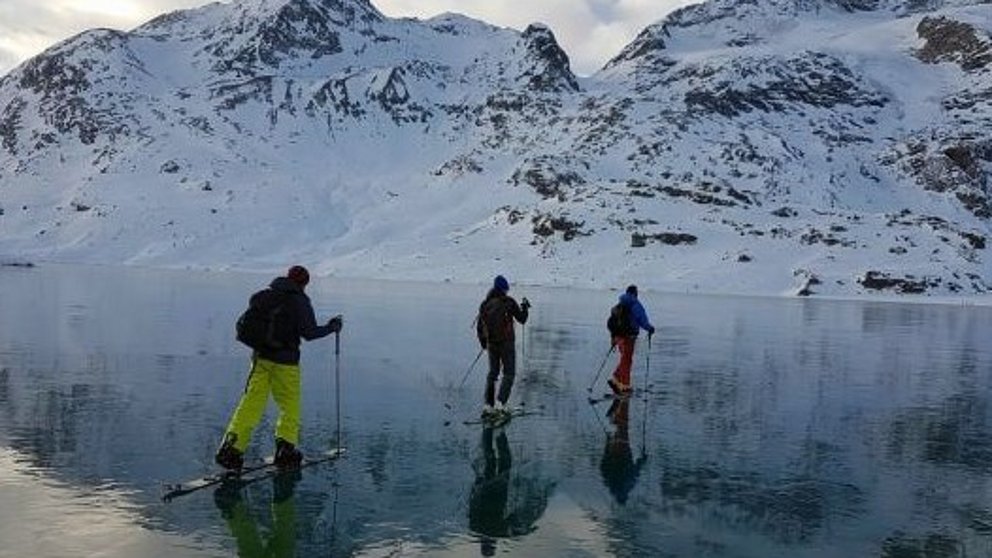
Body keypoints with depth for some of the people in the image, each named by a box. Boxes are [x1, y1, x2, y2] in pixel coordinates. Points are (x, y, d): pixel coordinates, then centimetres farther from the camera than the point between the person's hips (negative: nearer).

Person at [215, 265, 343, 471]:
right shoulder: (300, 301, -8)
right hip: (285, 361, -5)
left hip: (260, 356, 5)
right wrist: (331, 327, 1)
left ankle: (231, 448, -3)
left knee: (251, 403, 5)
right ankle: (285, 450, 9)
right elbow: (309, 333, -13)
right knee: (290, 407, 9)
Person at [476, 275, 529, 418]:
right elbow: (522, 319, -3)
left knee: (493, 373, 15)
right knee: (509, 373, 6)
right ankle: (500, 403, -8)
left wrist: (483, 343, 23)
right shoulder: (508, 302, -10)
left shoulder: (485, 304, 3)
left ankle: (488, 405, 10)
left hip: (491, 344, 4)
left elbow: (479, 327, 8)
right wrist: (525, 307, 16)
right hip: (507, 343, -4)